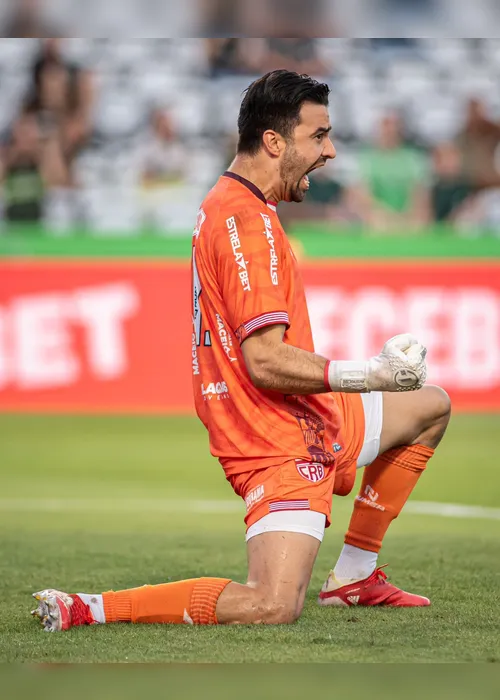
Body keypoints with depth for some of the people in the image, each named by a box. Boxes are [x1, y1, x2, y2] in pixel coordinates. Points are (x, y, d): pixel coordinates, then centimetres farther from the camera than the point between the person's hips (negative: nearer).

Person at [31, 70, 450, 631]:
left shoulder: (227, 205, 12)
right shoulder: (249, 223, -21)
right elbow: (266, 361, -26)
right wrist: (369, 374, -20)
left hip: (313, 420, 11)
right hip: (277, 440, -11)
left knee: (431, 406, 27)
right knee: (274, 607, -23)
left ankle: (353, 575, 25)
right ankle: (81, 610, -17)